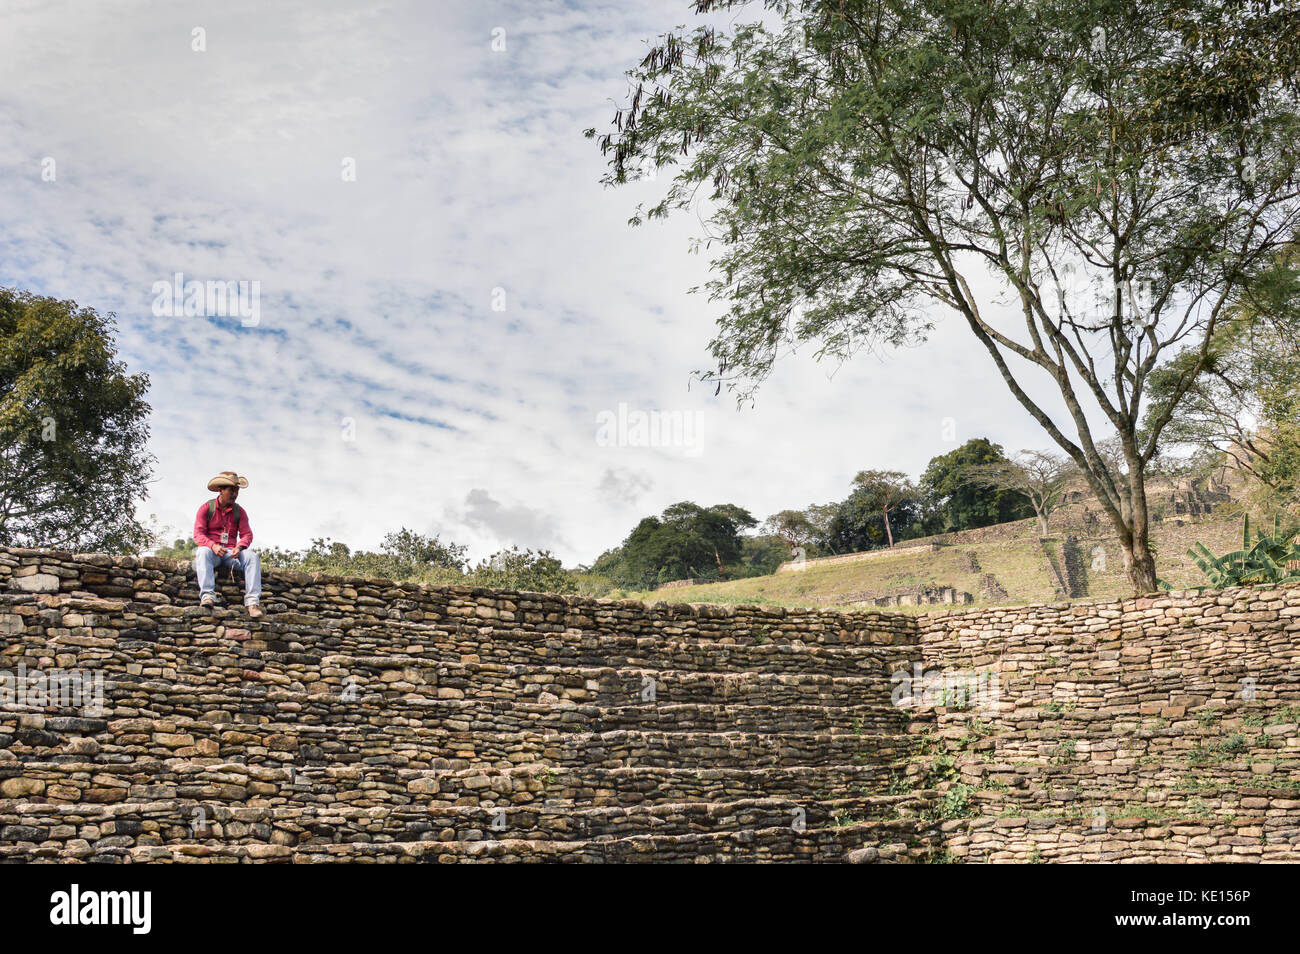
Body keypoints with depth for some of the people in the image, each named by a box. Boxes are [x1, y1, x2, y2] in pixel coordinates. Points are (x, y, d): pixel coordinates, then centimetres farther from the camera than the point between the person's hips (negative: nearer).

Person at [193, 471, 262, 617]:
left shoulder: (239, 511, 12)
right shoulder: (206, 508, 4)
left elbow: (247, 534, 4)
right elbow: (198, 534, -4)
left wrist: (239, 547, -19)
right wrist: (213, 546, -25)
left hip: (231, 553, 2)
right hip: (211, 551, -2)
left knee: (252, 556, -27)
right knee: (203, 552, -37)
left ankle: (252, 601, -40)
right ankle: (207, 595, -52)